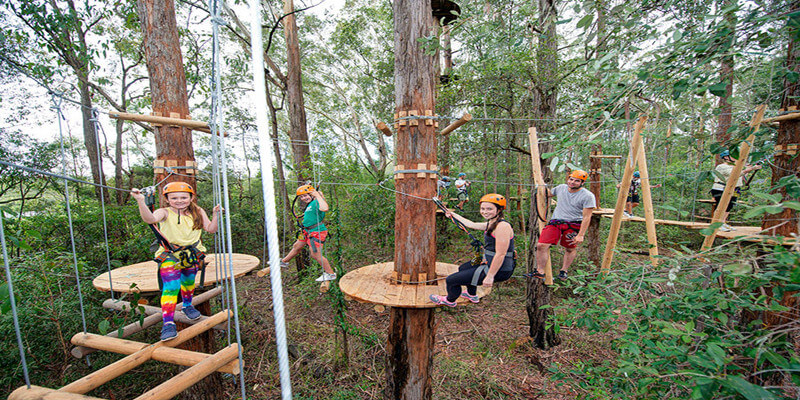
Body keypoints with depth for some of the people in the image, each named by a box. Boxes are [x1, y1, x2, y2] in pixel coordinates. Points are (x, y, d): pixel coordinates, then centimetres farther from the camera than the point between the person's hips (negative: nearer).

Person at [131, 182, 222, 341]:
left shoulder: (198, 212, 0)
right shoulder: (165, 213, -10)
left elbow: (211, 229, -2)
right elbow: (150, 219, -32)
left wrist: (216, 215, -16)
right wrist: (141, 202, -46)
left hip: (193, 253, 3)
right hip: (170, 255, -3)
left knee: (188, 281, 18)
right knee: (171, 286, -14)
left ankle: (187, 305, 45)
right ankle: (168, 323, -10)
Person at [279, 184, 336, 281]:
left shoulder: (316, 202, -18)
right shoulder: (310, 204, 12)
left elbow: (325, 208, -41)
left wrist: (317, 195, -33)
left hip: (316, 232, -10)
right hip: (308, 231, 10)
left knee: (316, 255, -7)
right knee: (296, 247, 26)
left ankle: (330, 274, 6)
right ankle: (284, 261, 49)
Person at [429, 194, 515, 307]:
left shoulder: (502, 226, -23)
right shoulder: (491, 223, 7)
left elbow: (500, 254, -25)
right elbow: (472, 225, 21)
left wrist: (490, 276, -24)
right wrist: (454, 215, 30)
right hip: (489, 262, 10)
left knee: (451, 280, -3)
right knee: (463, 268, 34)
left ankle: (450, 300, 28)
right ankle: (472, 295, 53)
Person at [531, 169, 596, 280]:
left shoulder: (587, 196, -8)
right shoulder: (561, 188, 7)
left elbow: (586, 217, -10)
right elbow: (548, 193, 28)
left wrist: (580, 235, -14)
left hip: (573, 225, -3)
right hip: (555, 222, 3)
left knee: (570, 249, 10)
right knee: (541, 245, -10)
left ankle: (563, 271, 33)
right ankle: (540, 271, 0)